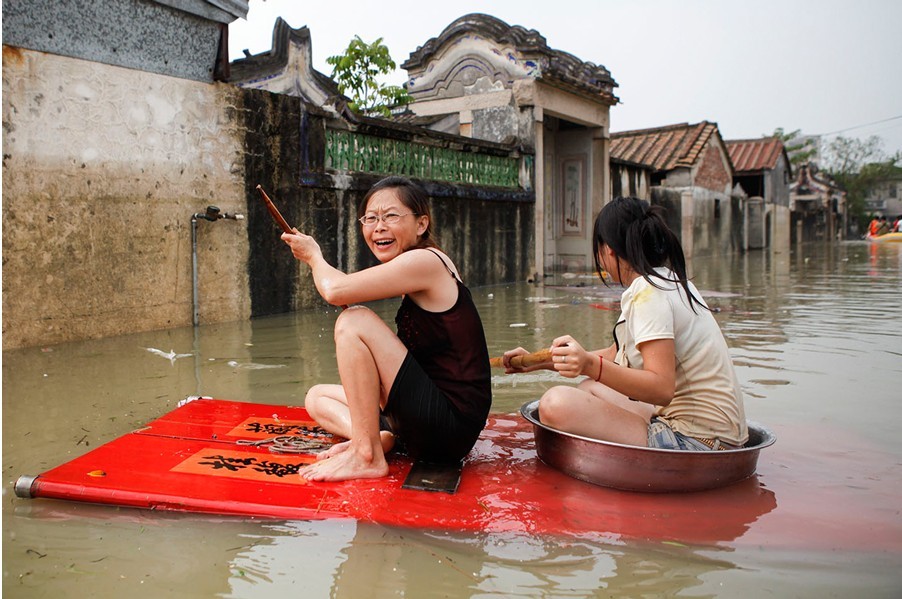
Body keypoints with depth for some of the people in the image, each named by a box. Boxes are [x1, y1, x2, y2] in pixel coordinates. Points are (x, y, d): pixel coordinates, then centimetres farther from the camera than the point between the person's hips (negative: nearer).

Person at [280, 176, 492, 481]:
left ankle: (367, 456, -15)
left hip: (452, 420, -10)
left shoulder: (425, 261, -13)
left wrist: (313, 256, 2)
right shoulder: (414, 272, 16)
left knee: (354, 321, -17)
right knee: (317, 397, 18)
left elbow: (335, 290, -20)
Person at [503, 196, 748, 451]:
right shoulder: (670, 281, 15)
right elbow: (615, 355, 22)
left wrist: (590, 365, -37)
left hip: (697, 439, -10)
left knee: (557, 403, -24)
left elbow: (662, 389, -25)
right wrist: (539, 361, 21)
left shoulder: (648, 292, -15)